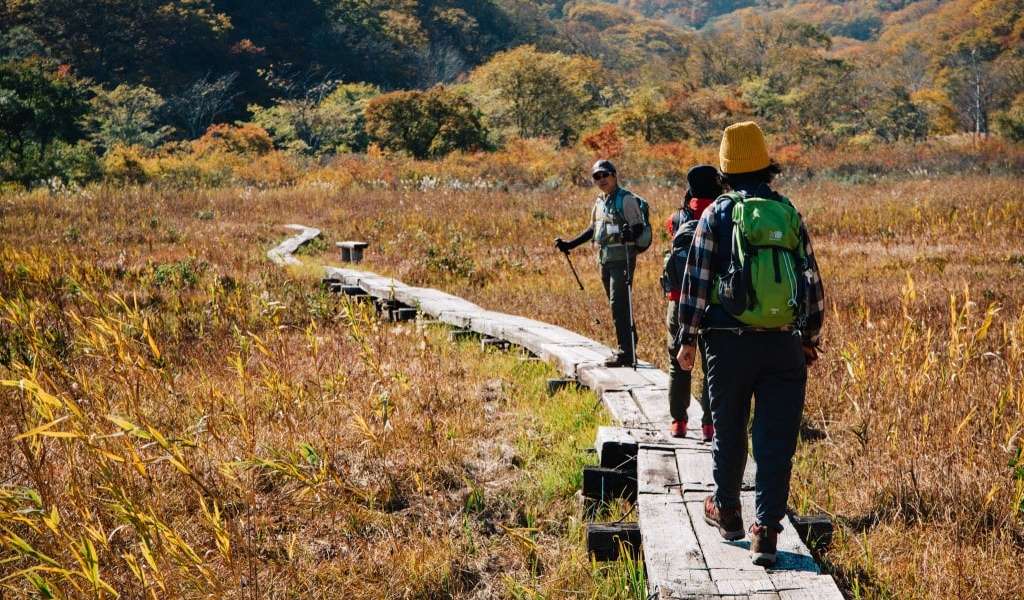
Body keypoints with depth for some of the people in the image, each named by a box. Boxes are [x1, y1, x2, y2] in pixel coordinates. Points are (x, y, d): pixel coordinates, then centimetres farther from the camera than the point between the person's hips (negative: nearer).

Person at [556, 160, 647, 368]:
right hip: (605, 259, 8)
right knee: (617, 305, 11)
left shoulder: (626, 199, -8)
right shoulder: (600, 202, 16)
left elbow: (639, 226, -14)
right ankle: (628, 347, 19)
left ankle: (626, 353, -10)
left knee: (619, 305, -12)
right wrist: (570, 244, 25)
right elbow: (593, 229, 27)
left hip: (622, 258, -8)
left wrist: (630, 234, -35)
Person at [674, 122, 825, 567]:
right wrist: (810, 339, 18)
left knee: (729, 432, 16)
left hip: (729, 343, -1)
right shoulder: (789, 215, 4)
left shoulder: (716, 216, -3)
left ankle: (726, 512, 32)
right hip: (784, 346, 1)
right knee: (776, 441, 2)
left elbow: (696, 283, -3)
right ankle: (766, 532, -3)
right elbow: (813, 284, 8)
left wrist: (687, 339, 5)